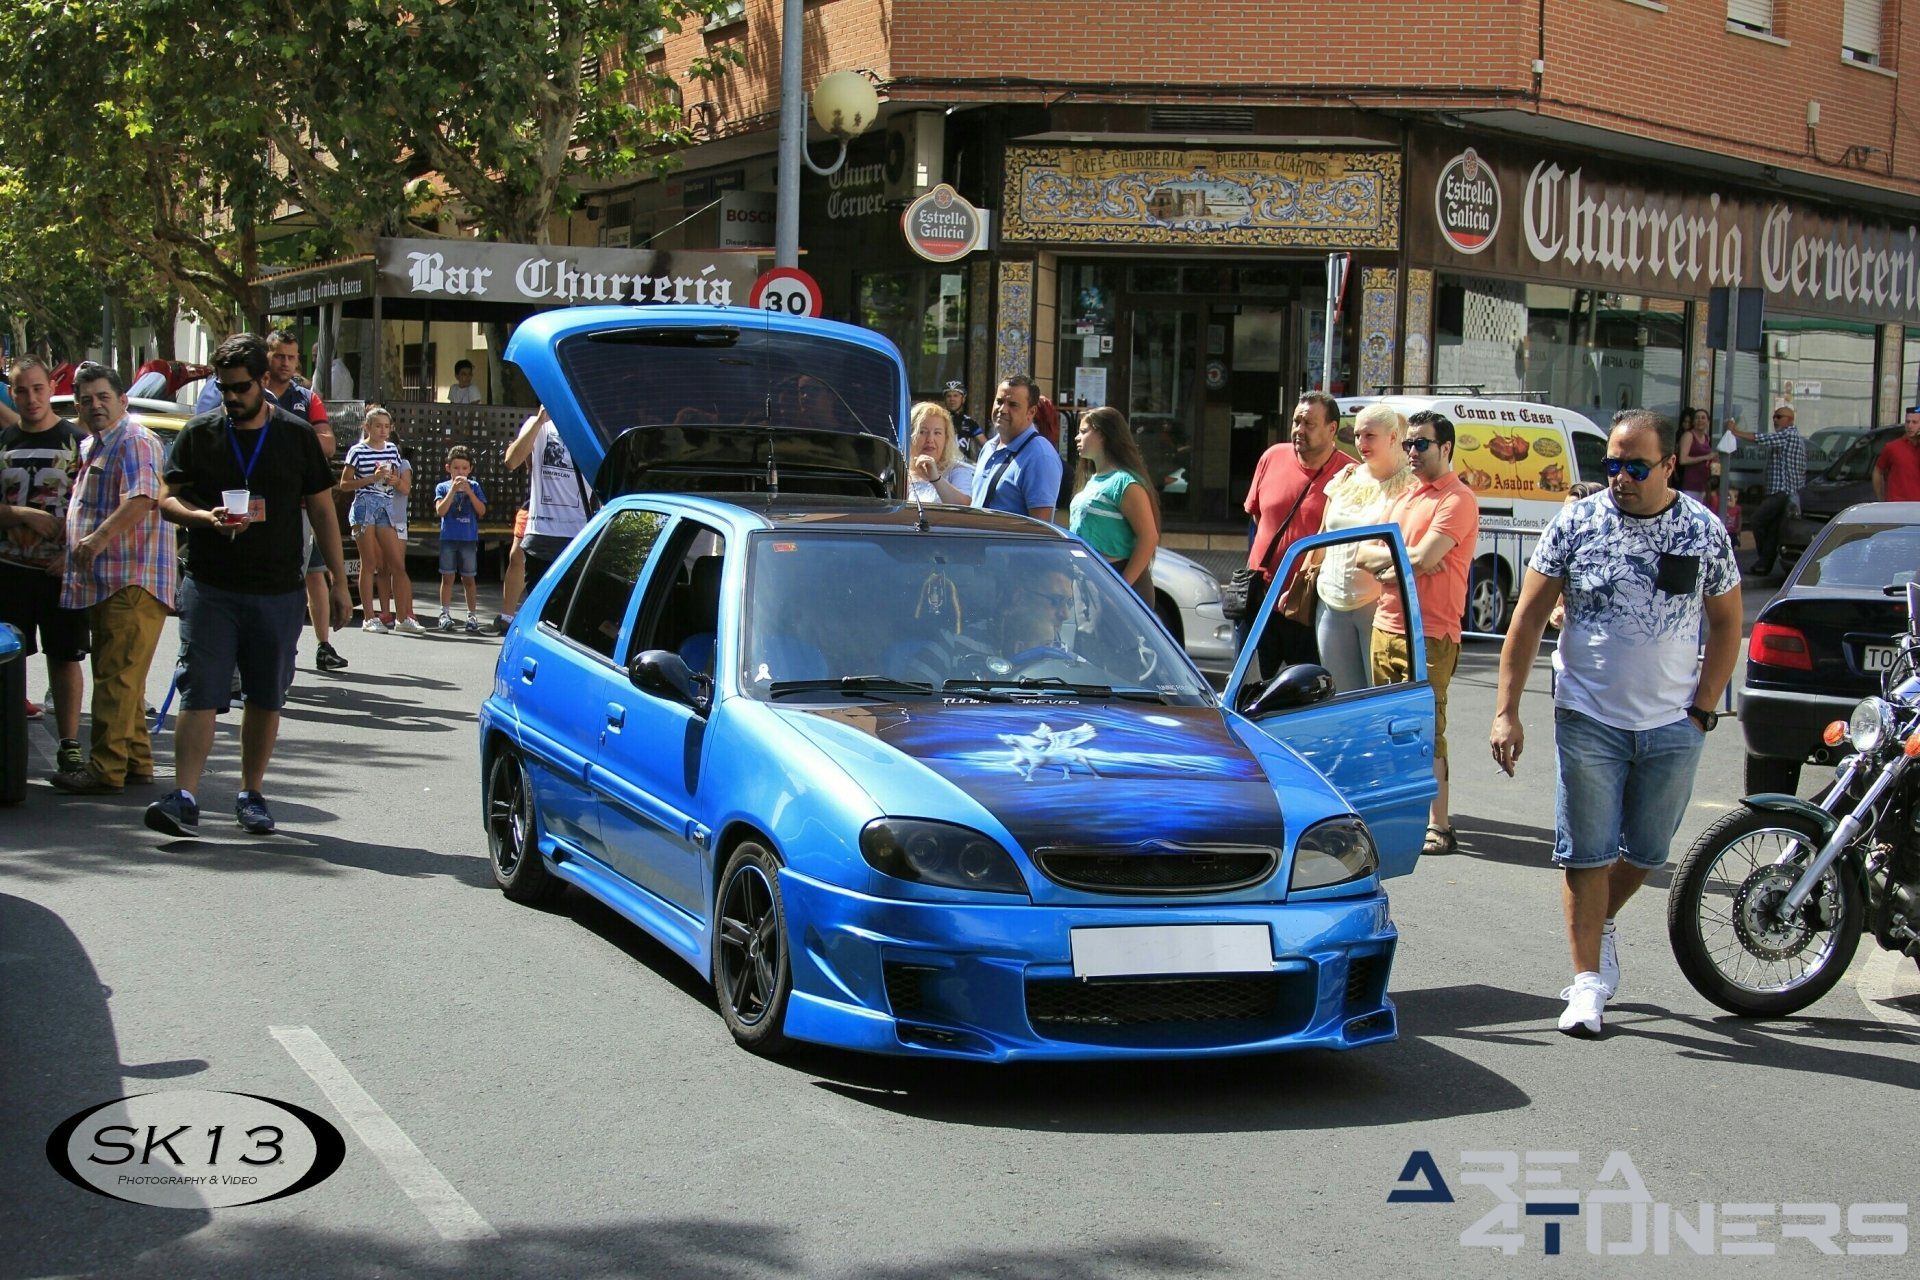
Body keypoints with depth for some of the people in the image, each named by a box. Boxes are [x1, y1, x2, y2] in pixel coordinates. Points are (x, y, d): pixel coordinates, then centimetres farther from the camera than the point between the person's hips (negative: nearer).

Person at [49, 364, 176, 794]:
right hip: (104, 581, 11)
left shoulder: (135, 442, -10)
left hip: (132, 581, -11)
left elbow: (142, 499, -24)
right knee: (116, 675, 14)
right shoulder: (91, 447, 23)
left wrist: (99, 538, -28)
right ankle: (135, 761, 21)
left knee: (117, 676, -11)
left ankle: (106, 769, -12)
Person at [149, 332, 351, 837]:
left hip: (279, 591, 1)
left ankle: (252, 795, 18)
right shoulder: (199, 433, 6)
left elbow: (322, 511, 9)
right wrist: (206, 517, -15)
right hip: (209, 588, -1)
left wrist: (339, 581, 6)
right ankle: (184, 799, -10)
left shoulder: (297, 435, 6)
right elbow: (168, 499, 6)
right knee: (200, 693, -8)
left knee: (266, 697, 7)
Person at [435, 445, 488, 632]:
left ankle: (472, 615, 6)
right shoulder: (442, 487, 3)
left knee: (468, 578, 4)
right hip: (448, 538, 0)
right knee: (447, 576, 3)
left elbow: (482, 511, -2)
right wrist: (453, 489, -14)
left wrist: (469, 491, -11)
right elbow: (440, 511, -10)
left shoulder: (474, 486, 6)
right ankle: (445, 613, 7)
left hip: (469, 539, 0)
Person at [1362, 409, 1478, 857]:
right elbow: (1364, 554, 13)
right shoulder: (1402, 497, 18)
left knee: (1426, 729, -9)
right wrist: (1402, 559, -6)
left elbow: (1423, 558, -20)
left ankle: (1438, 826, -7)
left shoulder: (1458, 499, -9)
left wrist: (1381, 555, -2)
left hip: (1428, 634, -8)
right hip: (1386, 625, 8)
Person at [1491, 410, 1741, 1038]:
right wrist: (1506, 711, -7)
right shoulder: (1575, 523, -4)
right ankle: (1587, 981, 7)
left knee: (1646, 850, 11)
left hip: (1673, 726, 2)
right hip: (1588, 720, -2)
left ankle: (1603, 925, 39)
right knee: (1586, 853, -1)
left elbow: (1726, 624, 10)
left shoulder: (1705, 532, 0)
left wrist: (1701, 711, 1)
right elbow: (1527, 618, -1)